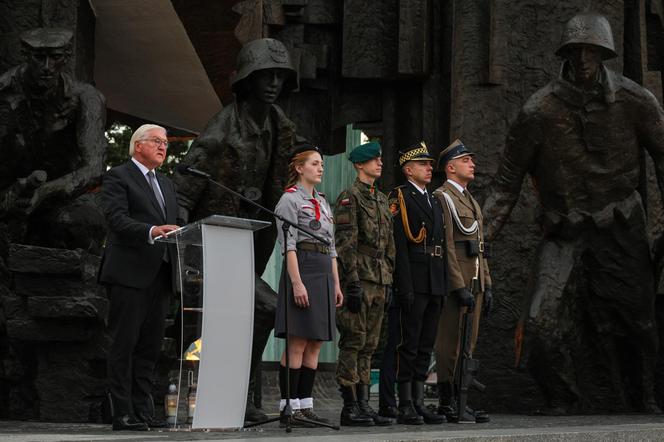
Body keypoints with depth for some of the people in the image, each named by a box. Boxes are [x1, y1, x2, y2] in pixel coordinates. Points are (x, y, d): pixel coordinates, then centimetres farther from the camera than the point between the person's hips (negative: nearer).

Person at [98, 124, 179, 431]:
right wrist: (151, 231, -28)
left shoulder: (166, 185, 24)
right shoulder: (118, 177, 0)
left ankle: (143, 411, 10)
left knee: (150, 345, 6)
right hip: (129, 272, -7)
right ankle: (123, 414, -5)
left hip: (160, 274, 7)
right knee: (124, 343, -6)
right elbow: (117, 219, -14)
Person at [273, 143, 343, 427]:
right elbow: (289, 245, -12)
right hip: (302, 271, -8)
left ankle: (305, 406, 8)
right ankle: (289, 406, -7)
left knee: (314, 346, 6)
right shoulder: (290, 199, -4)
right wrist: (297, 282, -20)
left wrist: (336, 284, 15)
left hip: (324, 275, 8)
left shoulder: (322, 202, 20)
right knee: (297, 345, -9)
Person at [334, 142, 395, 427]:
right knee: (353, 342, -7)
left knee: (368, 346, 8)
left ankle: (363, 405, 11)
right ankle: (350, 408, -5)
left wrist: (390, 281, 16)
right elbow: (345, 243, -13)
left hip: (379, 281, 8)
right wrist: (353, 283, -19)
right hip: (358, 278, -8)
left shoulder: (381, 199, 19)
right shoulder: (349, 197, -6)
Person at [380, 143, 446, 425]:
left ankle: (419, 404, 12)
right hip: (413, 283, -8)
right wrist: (406, 288, -19)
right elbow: (399, 246, -12)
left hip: (434, 284, 8)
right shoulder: (399, 198, -5)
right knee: (407, 345, -5)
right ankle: (405, 407, -2)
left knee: (425, 347, 9)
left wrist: (443, 288, 15)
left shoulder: (434, 201, 21)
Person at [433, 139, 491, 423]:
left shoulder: (471, 200, 21)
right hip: (455, 281, -9)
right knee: (450, 343, -6)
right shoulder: (442, 198, -8)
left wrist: (486, 285, 16)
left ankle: (460, 401, 13)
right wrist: (460, 287, -20)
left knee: (468, 344, 9)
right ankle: (447, 403, -3)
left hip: (474, 281, 9)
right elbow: (447, 246, -16)